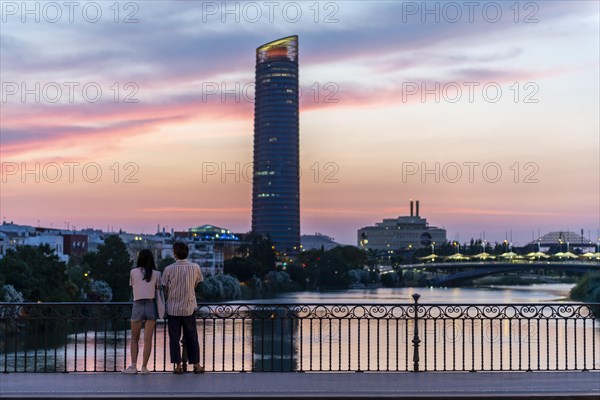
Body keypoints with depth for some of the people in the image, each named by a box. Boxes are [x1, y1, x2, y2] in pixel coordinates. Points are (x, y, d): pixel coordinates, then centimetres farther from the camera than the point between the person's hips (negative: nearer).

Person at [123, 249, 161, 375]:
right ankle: (144, 367, -1)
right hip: (151, 305, 1)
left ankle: (133, 366, 3)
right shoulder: (156, 274, 4)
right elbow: (158, 289, 3)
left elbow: (132, 285, 9)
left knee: (134, 339, 10)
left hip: (138, 305, 0)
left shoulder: (133, 272, 2)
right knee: (148, 339, 1)